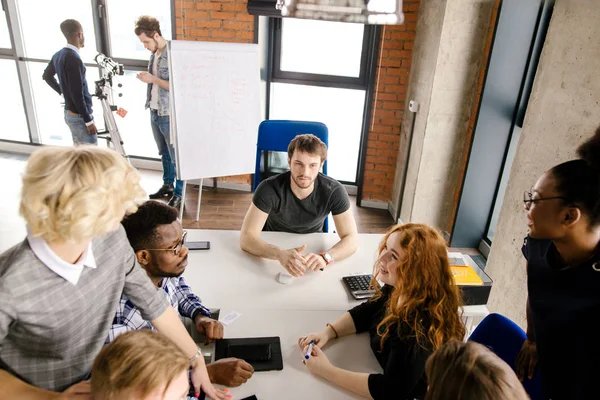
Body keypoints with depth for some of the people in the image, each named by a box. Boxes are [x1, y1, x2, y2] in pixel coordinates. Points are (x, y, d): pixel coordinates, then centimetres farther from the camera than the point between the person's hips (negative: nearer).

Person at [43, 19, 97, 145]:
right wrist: (88, 121, -19)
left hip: (69, 113, 10)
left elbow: (47, 76, 25)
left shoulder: (58, 55, 7)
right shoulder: (73, 59, -21)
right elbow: (77, 94, -23)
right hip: (79, 116, -10)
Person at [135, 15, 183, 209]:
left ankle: (179, 194, 9)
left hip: (169, 114, -8)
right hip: (155, 112, 8)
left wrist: (152, 79, -20)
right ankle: (167, 185, 32)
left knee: (176, 156, 0)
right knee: (164, 153, 18)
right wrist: (146, 78, 8)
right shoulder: (154, 54, 11)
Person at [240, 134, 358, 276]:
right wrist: (280, 254, -49)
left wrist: (325, 257, -42)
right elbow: (246, 238, -30)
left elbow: (351, 239, -22)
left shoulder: (334, 191, -23)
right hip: (274, 246, -1)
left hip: (312, 249, 1)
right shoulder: (269, 189, -27)